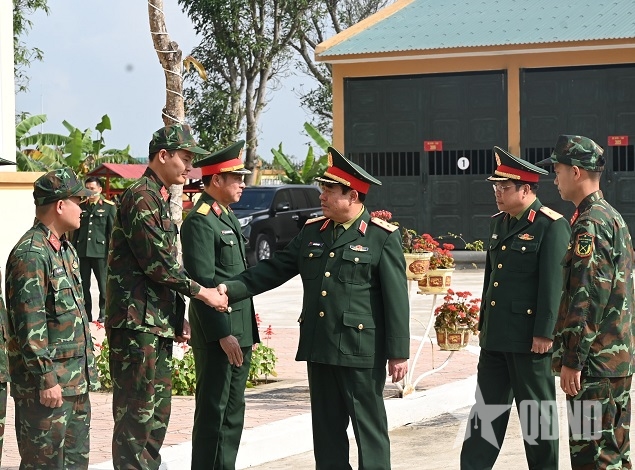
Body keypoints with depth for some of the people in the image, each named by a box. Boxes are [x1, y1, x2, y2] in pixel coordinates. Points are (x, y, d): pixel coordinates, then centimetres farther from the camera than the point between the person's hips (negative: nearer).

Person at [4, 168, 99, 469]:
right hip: (48, 384, -10)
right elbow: (30, 325, -21)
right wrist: (46, 379, -22)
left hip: (76, 381, 10)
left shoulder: (65, 249, 15)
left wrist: (87, 368, 20)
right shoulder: (31, 254, -17)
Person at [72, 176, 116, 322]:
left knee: (103, 284, 0)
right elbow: (76, 230, 16)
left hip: (100, 251, -4)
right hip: (82, 251, 4)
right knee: (83, 285, 5)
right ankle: (86, 314, 12)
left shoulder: (109, 207, 2)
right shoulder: (81, 207, 13)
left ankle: (104, 312, 12)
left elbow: (113, 231, 0)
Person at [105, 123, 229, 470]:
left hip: (157, 324, 10)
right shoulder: (141, 197, -13)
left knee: (157, 412, 14)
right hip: (138, 323, -10)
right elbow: (155, 261, -18)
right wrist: (201, 292, -12)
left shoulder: (158, 199, 19)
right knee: (136, 414, -7)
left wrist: (177, 317, 19)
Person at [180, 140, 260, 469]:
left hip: (238, 331, 9)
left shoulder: (227, 216, 16)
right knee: (213, 412, -4)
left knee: (233, 411, 14)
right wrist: (223, 334, -21)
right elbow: (202, 284, -19)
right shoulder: (199, 221, -14)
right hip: (218, 334, -9)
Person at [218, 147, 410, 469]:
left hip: (361, 350, -6)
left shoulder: (382, 237, -6)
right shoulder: (313, 231, 12)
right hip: (319, 347, 6)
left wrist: (398, 352, -10)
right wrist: (231, 288, -1)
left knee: (369, 427, 1)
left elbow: (396, 298, -8)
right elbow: (274, 269, 11)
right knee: (327, 426, 11)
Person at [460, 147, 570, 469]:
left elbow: (553, 283, -16)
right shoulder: (498, 222, 13)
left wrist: (544, 333, -19)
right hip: (496, 335, 8)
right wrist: (483, 323, 18)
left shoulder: (551, 226, -11)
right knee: (487, 406, 9)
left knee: (536, 409, 4)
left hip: (529, 337, -8)